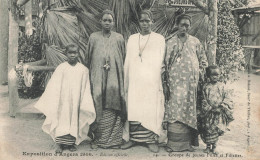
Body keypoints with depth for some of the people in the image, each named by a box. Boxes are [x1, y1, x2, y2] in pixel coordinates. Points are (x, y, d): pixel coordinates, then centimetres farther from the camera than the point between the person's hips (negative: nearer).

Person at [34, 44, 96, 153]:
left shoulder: (83, 69, 2)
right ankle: (59, 143, 8)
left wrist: (84, 105, 2)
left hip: (76, 102, 2)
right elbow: (54, 87, 1)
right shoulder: (61, 68, -2)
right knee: (62, 120, -2)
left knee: (74, 121, 5)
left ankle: (71, 143, 17)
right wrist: (53, 102, -1)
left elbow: (85, 89, 6)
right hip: (63, 102, -1)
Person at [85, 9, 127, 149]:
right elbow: (88, 58, 11)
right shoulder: (94, 37, 7)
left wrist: (116, 70, 6)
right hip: (97, 78, 0)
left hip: (114, 78, 0)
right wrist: (90, 74, 8)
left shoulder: (119, 38, 6)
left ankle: (114, 139, 8)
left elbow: (123, 59, 10)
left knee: (113, 107, -2)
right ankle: (97, 138, 9)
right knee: (98, 106, -1)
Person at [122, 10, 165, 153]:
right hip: (134, 82, 3)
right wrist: (125, 83, 9)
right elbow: (127, 62, 13)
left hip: (152, 82, -2)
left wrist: (159, 84, -6)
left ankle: (151, 140, 7)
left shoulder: (159, 39, 6)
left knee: (152, 111, -3)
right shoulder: (132, 39, 14)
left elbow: (159, 62, 1)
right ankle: (134, 138, 12)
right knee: (134, 111, 1)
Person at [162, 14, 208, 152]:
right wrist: (165, 83, -2)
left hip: (191, 83, 2)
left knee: (189, 111, 5)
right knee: (174, 111, -5)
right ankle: (173, 143, 3)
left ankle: (187, 142, 14)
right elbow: (164, 64, 3)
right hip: (174, 83, -1)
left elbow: (203, 61, 16)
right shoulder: (170, 43, 6)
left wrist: (197, 73, 3)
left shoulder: (195, 42, 9)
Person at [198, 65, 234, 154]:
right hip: (208, 113, 0)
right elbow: (204, 100, 0)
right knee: (208, 129, 2)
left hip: (219, 113, 0)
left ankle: (214, 147, 17)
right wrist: (210, 108, -10)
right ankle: (208, 146, 19)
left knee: (216, 130, 2)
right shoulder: (206, 87, -1)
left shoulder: (222, 86, 0)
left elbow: (227, 99, 2)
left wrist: (221, 107, -11)